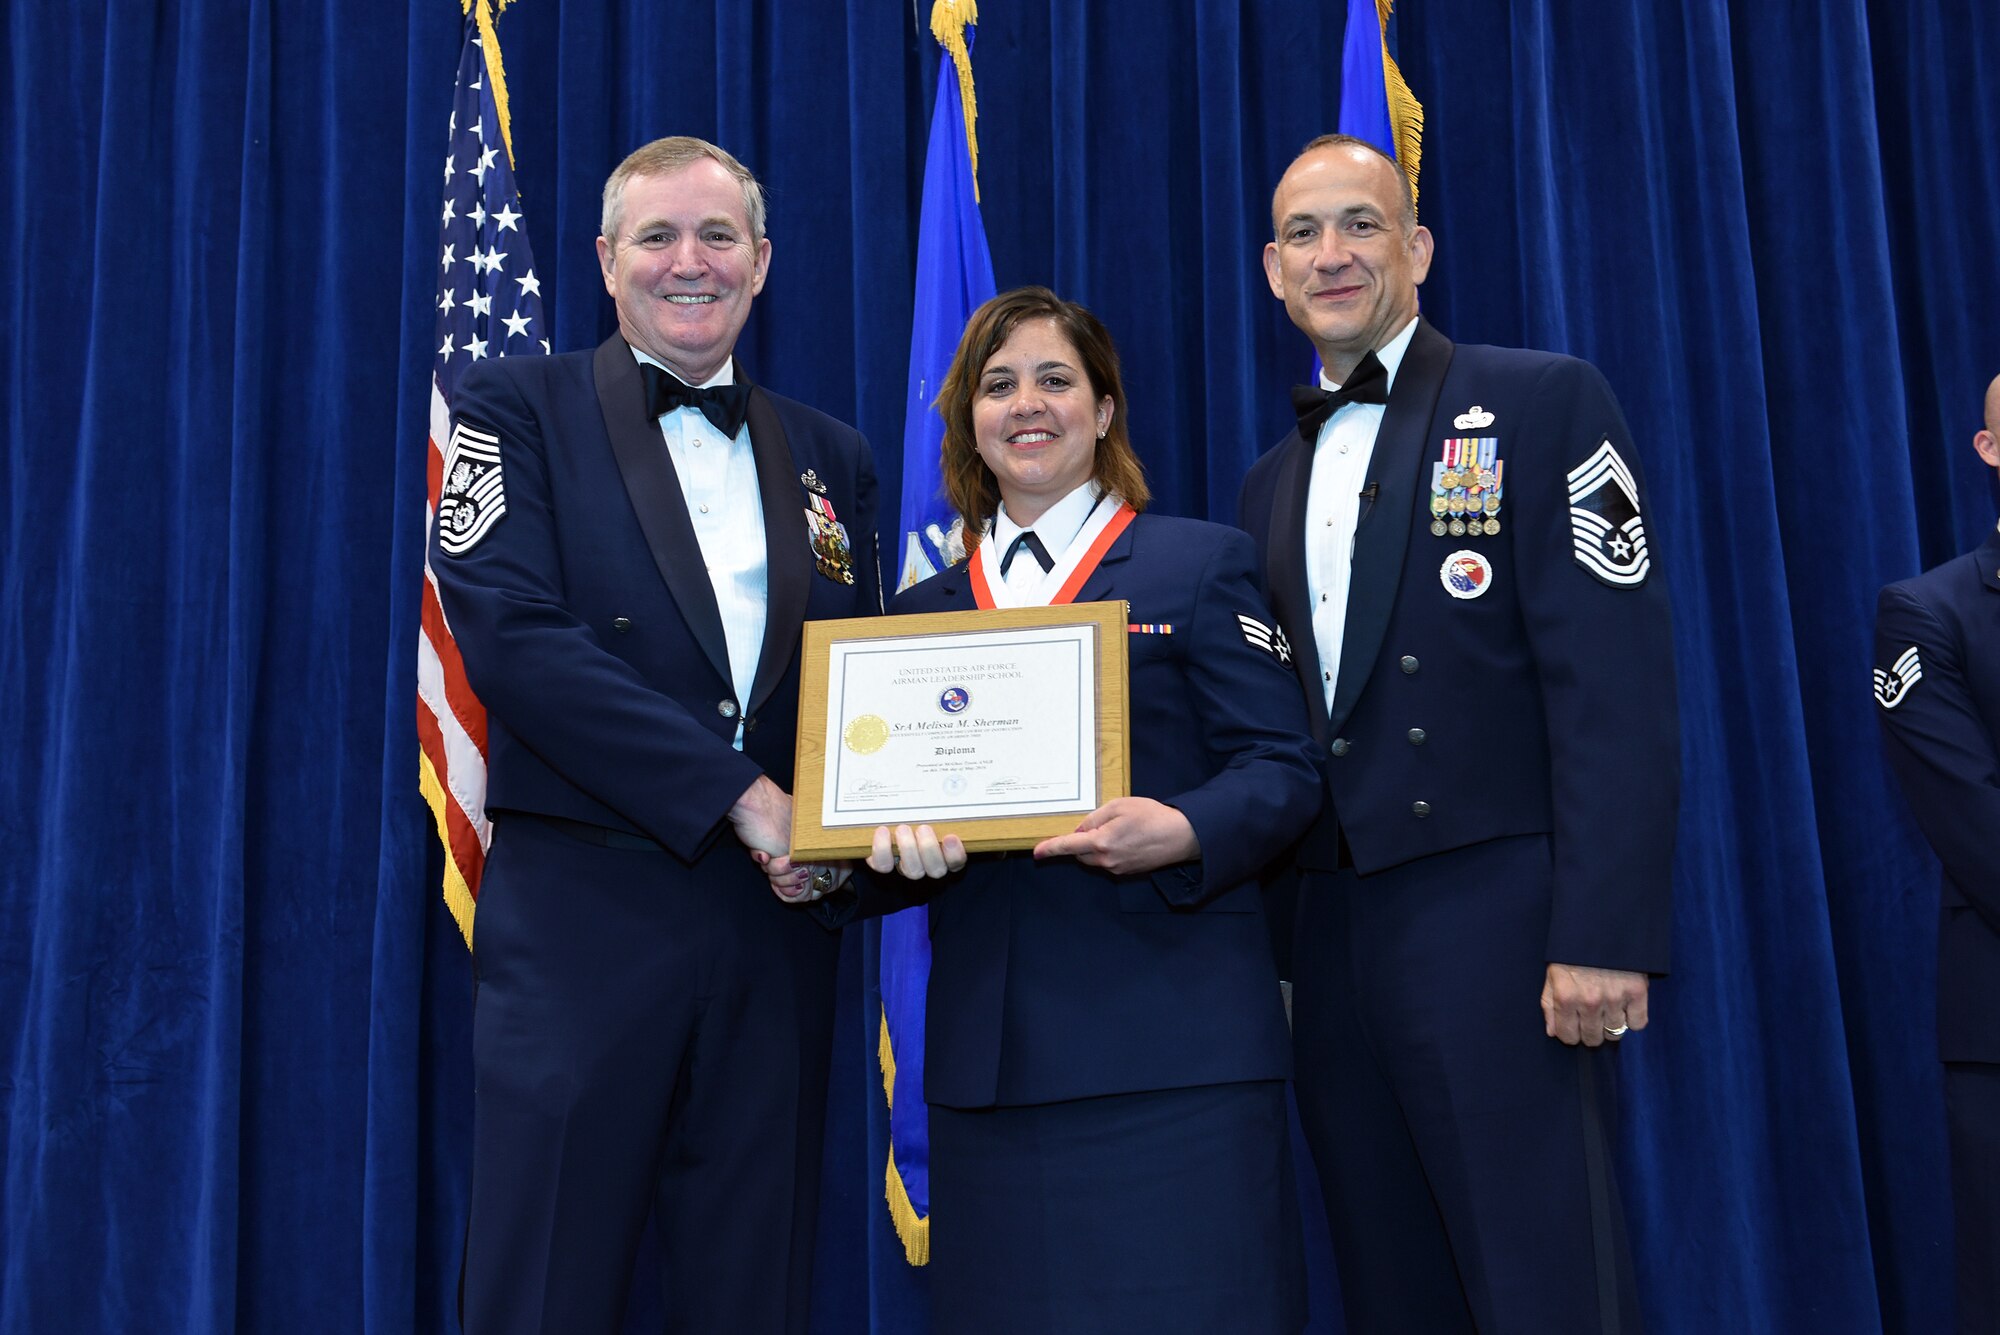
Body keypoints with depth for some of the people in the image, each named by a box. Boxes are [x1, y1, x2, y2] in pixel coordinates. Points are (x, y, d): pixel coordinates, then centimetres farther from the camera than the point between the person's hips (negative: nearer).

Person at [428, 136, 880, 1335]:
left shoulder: (831, 457, 14)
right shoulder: (519, 410, 2)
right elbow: (513, 635, -11)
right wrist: (735, 794, -16)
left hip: (777, 929, 4)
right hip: (582, 916, -3)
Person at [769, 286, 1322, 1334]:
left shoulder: (1198, 563, 6)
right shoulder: (924, 611, 18)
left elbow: (1281, 768, -2)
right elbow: (909, 816, 17)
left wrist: (1180, 832, -21)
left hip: (1169, 1040, -3)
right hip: (988, 1050, 4)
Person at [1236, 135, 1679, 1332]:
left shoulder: (1543, 402, -2)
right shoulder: (1273, 481, 17)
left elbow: (1616, 686, -11)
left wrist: (1603, 936, -18)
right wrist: (1273, 950, 11)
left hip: (1493, 921, -6)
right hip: (1331, 944, 6)